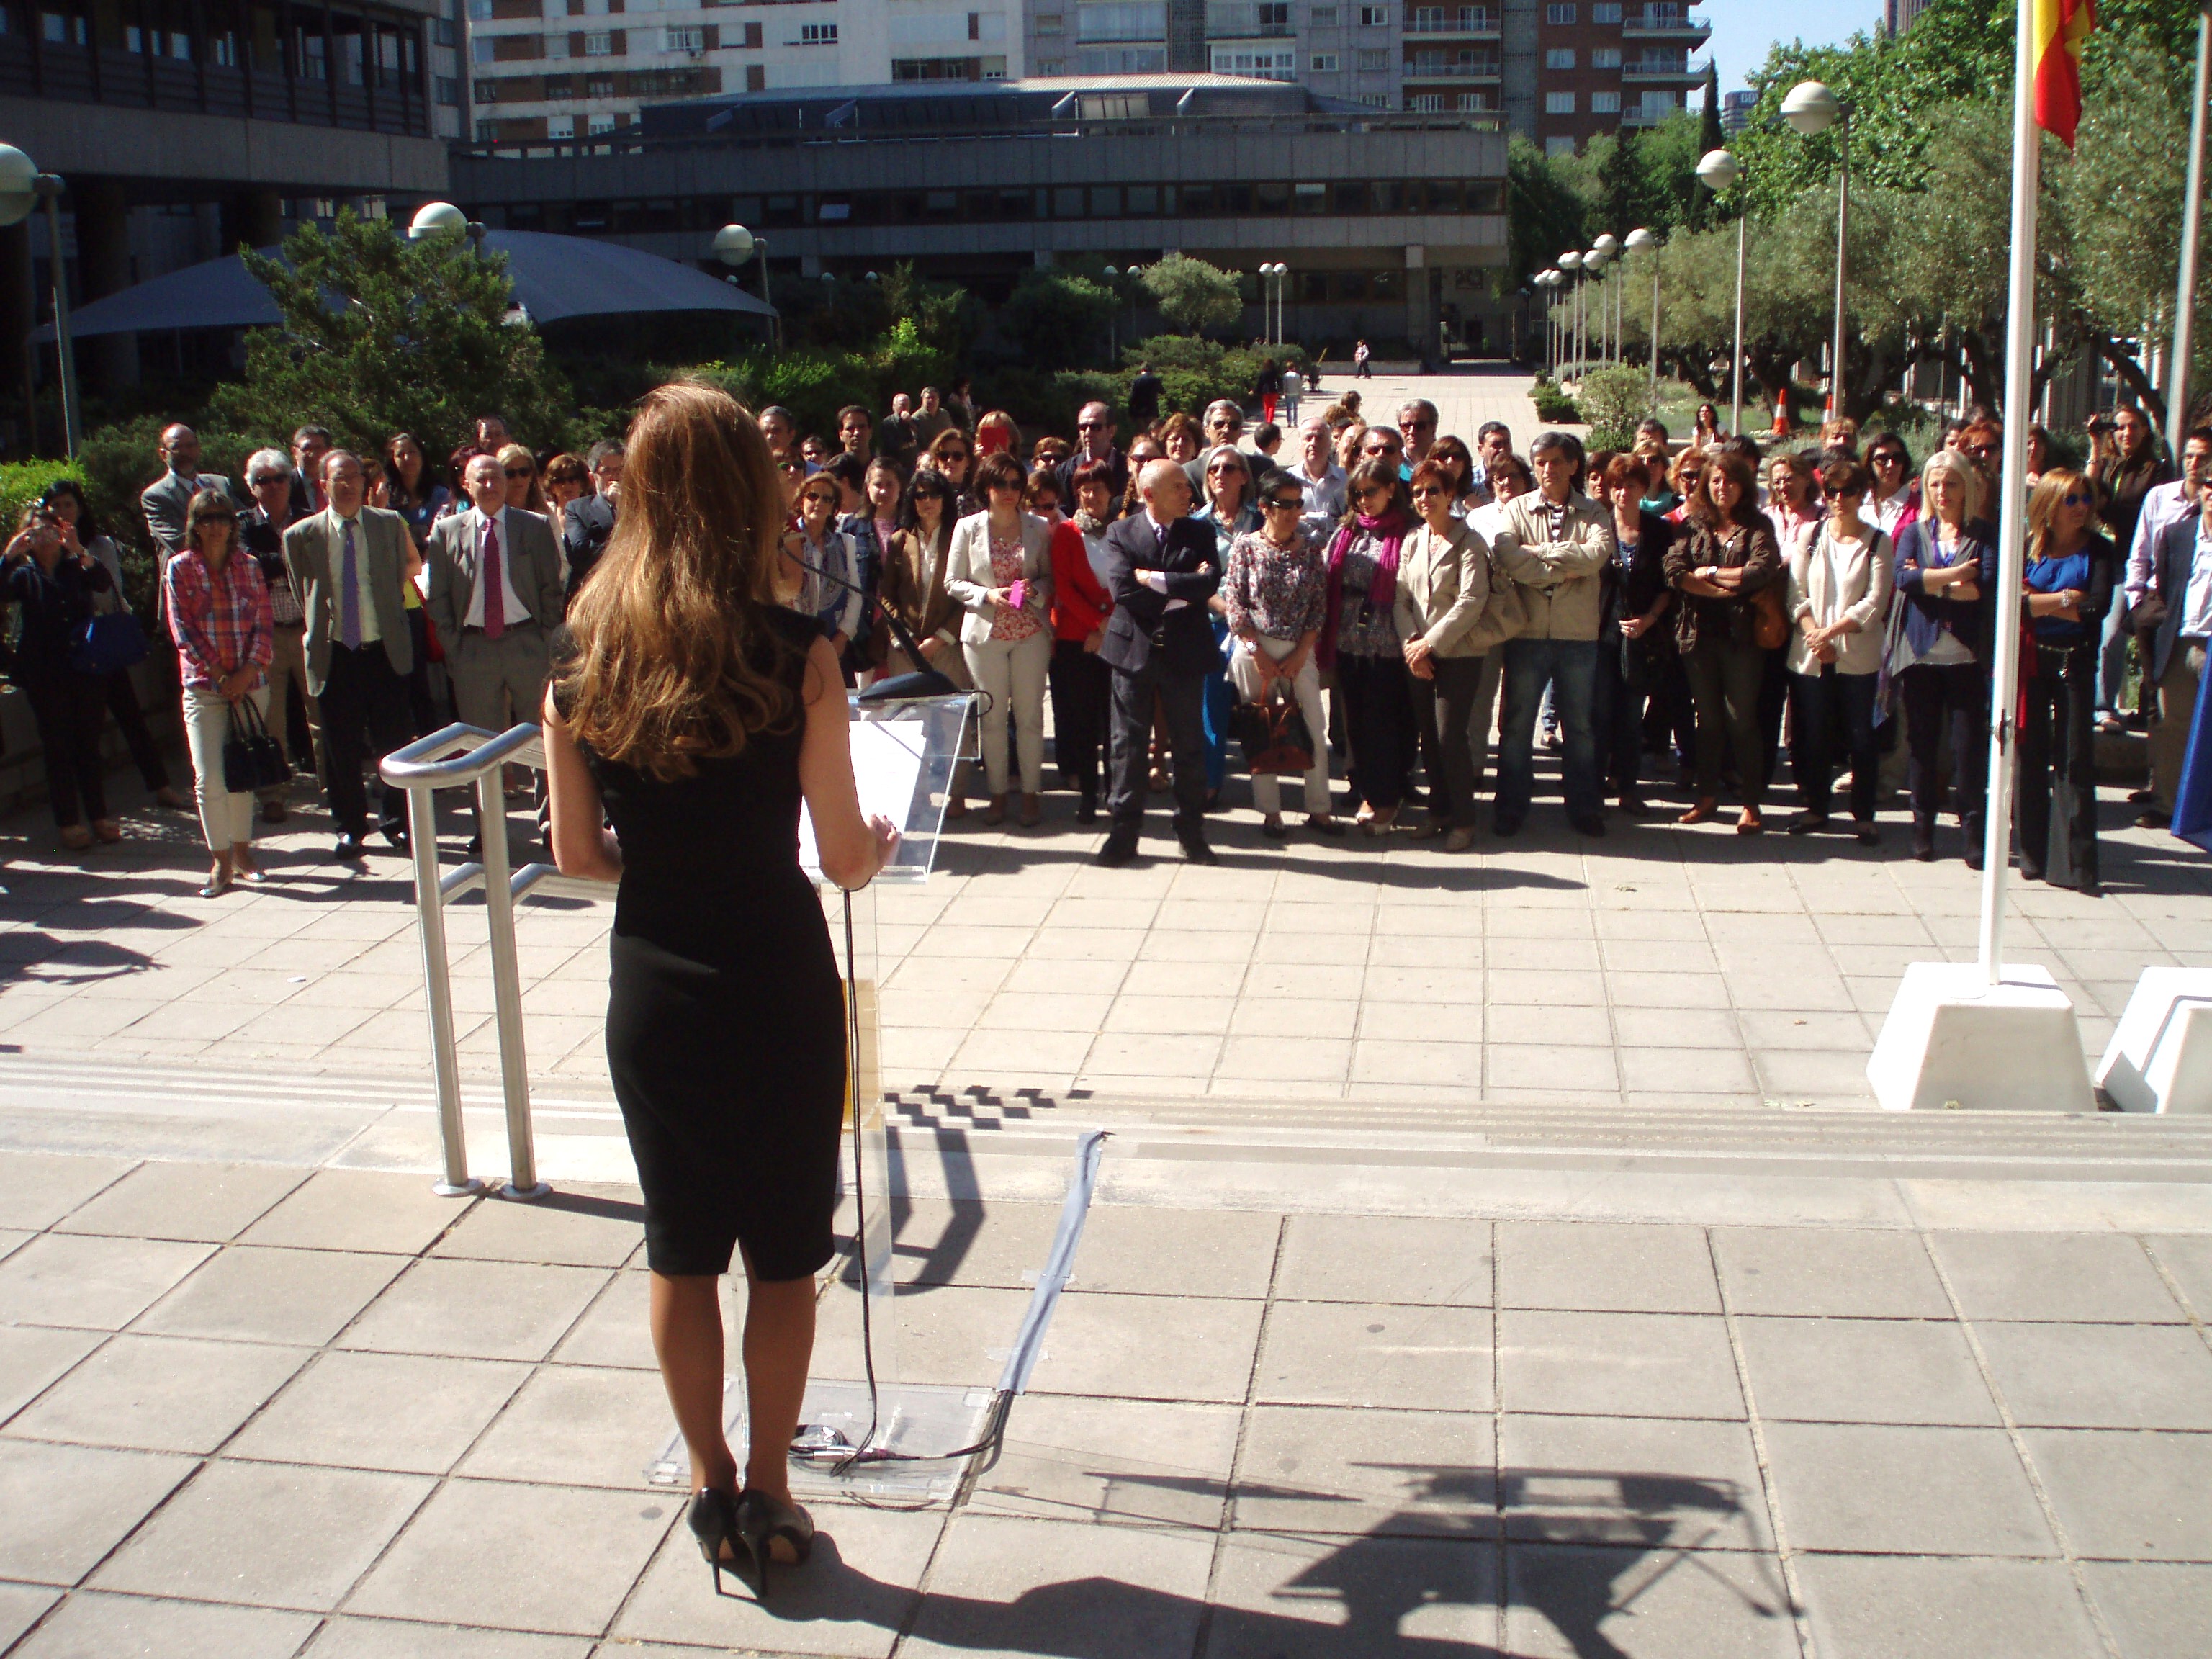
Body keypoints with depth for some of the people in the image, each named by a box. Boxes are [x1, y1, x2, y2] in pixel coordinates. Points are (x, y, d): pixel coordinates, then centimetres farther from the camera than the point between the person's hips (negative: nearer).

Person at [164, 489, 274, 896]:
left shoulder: (249, 566, 8)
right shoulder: (180, 568, 1)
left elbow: (264, 623, 5)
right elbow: (182, 629, -4)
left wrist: (248, 672, -9)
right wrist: (220, 675, -10)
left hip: (250, 684, 2)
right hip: (203, 686, -2)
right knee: (209, 778, -7)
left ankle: (242, 852, 19)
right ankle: (221, 862, 1)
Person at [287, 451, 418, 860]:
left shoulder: (390, 524, 5)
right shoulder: (301, 535, 1)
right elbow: (303, 596, 14)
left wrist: (390, 625, 12)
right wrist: (322, 628, 11)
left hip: (385, 651, 0)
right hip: (335, 654, 0)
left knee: (392, 742, 4)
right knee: (341, 749, 5)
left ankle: (397, 821, 19)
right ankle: (350, 826, 19)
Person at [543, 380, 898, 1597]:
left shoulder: (583, 659, -4)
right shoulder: (794, 652, -14)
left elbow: (577, 853, 1)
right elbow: (843, 857, -9)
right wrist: (880, 846, 13)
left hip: (651, 988, 3)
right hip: (776, 982, -2)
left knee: (682, 1251, 18)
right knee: (781, 1254, 14)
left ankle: (712, 1495, 29)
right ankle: (766, 1497, 25)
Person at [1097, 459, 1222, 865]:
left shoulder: (1200, 534, 4)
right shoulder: (1120, 533, 1)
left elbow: (1208, 584, -14)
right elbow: (1122, 588, -14)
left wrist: (1154, 579, -16)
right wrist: (1180, 591, -13)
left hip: (1184, 652, 1)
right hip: (1134, 649, -1)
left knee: (1189, 744, 7)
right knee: (1129, 743, 4)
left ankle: (1191, 831, 17)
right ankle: (1124, 831, 13)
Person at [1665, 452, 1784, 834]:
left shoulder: (1757, 526, 2)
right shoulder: (1693, 524, 8)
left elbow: (1761, 571, -15)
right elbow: (1674, 571, -7)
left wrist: (1710, 573, -7)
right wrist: (1728, 589, -13)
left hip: (1741, 636, -2)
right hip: (1698, 633, 3)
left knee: (1742, 719, 0)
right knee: (1707, 718, 11)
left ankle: (1752, 803, 6)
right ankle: (1707, 795, 20)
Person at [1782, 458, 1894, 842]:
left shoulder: (1877, 543, 0)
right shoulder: (1808, 535, 8)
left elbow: (1876, 602, -7)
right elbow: (1796, 594, 4)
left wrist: (1832, 630, -15)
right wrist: (1813, 634, -10)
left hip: (1858, 656, -2)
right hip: (1809, 655, 2)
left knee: (1860, 737, 0)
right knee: (1814, 735, 7)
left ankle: (1864, 815, 9)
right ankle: (1816, 807, 21)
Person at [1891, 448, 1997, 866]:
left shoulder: (1984, 534, 6)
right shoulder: (1915, 532, 11)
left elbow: (1987, 585, -11)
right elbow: (1903, 577, -8)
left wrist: (1930, 582, -7)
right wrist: (1957, 575, -11)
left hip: (1967, 655, -2)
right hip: (1921, 654, 2)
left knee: (1971, 746, -4)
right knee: (1922, 745, 6)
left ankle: (1974, 831, 3)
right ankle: (1922, 828, 15)